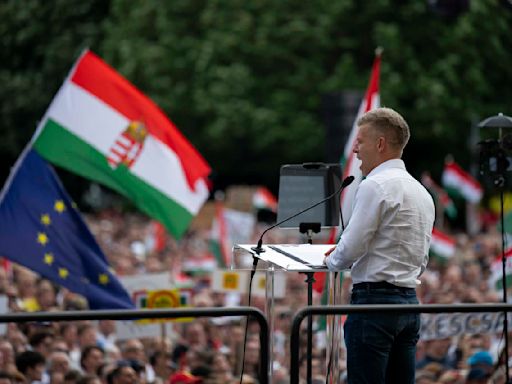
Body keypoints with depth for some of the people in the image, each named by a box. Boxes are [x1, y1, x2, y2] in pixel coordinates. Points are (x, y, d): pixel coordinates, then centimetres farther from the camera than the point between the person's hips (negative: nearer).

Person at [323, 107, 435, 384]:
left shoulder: (376, 186, -10)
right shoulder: (422, 192, 17)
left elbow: (351, 249, -14)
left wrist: (330, 260, 8)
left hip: (375, 299, -9)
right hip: (409, 299, 9)